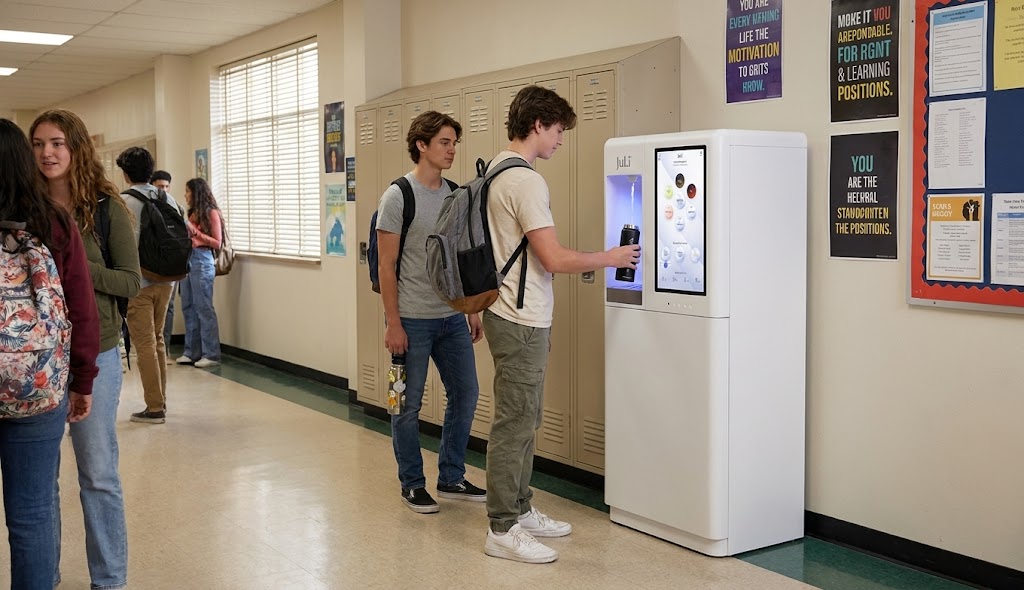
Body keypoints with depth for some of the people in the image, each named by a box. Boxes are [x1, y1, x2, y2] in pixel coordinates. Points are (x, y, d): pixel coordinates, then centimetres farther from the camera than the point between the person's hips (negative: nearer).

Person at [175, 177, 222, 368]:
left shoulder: (211, 212, -3)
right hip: (187, 259, 7)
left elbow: (217, 243, -7)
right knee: (188, 308, 7)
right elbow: (189, 238, 14)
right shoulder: (193, 213, 15)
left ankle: (211, 355, -2)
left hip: (202, 261, -7)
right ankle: (192, 352, 14)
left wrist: (195, 232, -11)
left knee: (204, 308, -6)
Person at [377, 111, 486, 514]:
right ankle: (412, 485, 20)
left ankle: (451, 478, 25)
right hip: (412, 319, -6)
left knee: (465, 394, 10)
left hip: (452, 317, 6)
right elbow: (386, 265, -10)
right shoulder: (399, 196, -9)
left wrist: (473, 311, 12)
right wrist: (393, 324, -13)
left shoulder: (455, 195, 8)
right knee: (409, 404, 5)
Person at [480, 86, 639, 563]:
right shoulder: (525, 181, -19)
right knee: (514, 424, -3)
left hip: (516, 317, 10)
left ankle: (519, 510, 28)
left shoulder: (496, 170, 13)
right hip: (522, 323, -10)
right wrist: (609, 258, -6)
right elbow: (554, 259, -22)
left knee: (524, 420, 17)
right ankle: (503, 530, 5)